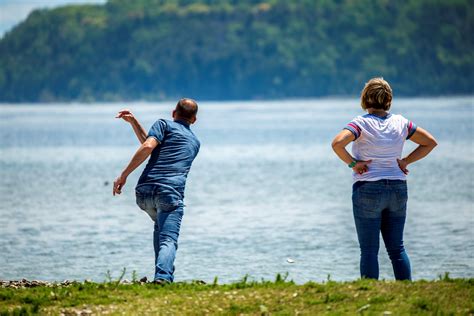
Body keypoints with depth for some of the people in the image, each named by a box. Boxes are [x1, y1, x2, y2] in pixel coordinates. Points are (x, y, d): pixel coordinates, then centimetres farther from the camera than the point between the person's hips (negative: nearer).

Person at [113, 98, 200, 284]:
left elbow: (147, 147, -5)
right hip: (170, 194, 0)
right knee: (168, 240, -12)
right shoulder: (195, 142, 30)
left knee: (160, 224, 29)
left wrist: (123, 175, -4)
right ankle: (163, 277, -41)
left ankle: (161, 275, 26)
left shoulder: (164, 125, 15)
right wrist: (134, 123, 37)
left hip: (144, 192, 0)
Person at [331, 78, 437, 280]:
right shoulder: (400, 123, 4)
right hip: (398, 189, 4)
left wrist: (352, 163, -12)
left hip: (368, 189, -4)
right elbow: (430, 142, 12)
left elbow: (337, 143, -26)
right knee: (397, 248, 11)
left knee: (369, 251, 1)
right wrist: (405, 161, 9)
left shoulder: (361, 123, -10)